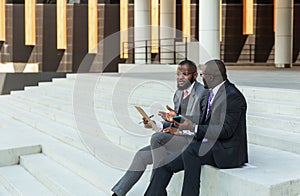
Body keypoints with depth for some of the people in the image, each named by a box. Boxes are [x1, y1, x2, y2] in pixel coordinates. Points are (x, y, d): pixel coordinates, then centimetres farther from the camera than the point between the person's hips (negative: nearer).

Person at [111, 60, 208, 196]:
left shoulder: (203, 93, -12)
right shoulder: (179, 93, 15)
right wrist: (156, 124, 2)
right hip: (178, 137, 9)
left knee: (157, 137, -28)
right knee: (142, 155, 0)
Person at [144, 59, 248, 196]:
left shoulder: (233, 96, -14)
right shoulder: (212, 94, 15)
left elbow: (225, 130, -22)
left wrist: (193, 127, -24)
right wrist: (182, 130, 4)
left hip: (226, 151, -9)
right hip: (209, 145, 9)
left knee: (190, 151, -34)